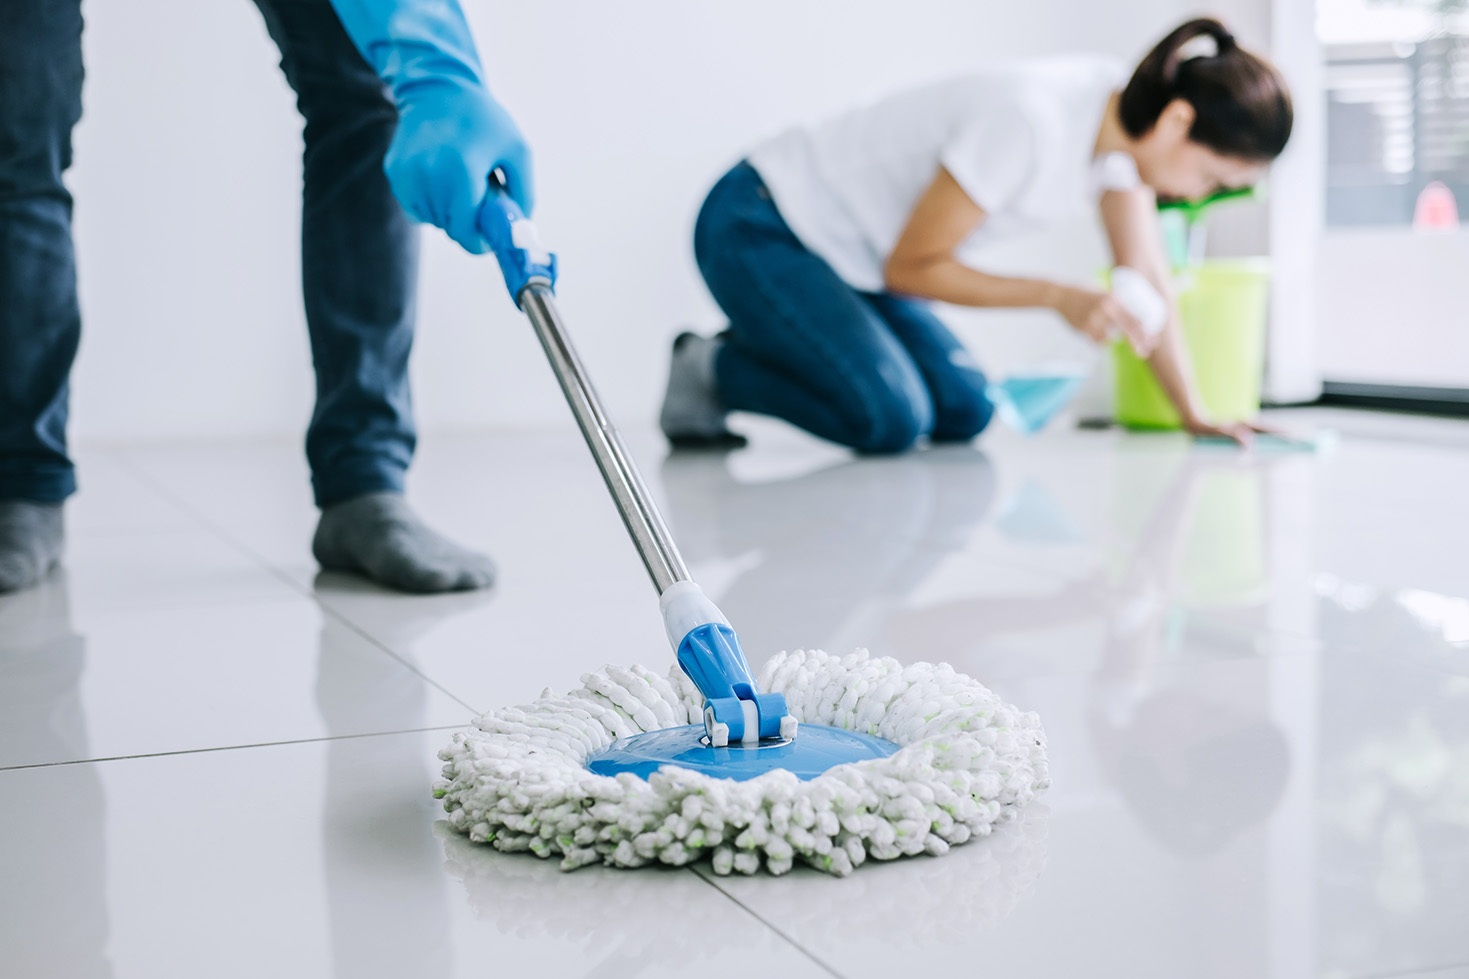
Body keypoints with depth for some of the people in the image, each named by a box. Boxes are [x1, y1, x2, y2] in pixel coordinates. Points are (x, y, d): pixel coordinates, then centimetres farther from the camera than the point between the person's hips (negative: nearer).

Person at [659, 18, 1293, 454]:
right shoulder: (1029, 122, -31)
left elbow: (1147, 280, 2)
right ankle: (712, 371, 0)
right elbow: (910, 266, -23)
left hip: (849, 255, 9)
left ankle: (765, 351, 13)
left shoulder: (1128, 118, -5)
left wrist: (1195, 414, -5)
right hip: (757, 230, -9)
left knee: (964, 412, -2)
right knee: (889, 419, -24)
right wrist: (1058, 297, -26)